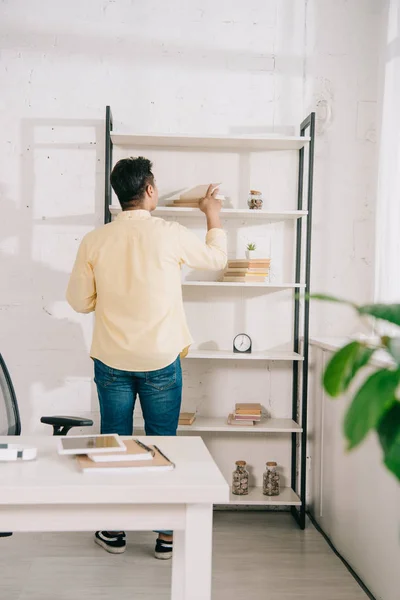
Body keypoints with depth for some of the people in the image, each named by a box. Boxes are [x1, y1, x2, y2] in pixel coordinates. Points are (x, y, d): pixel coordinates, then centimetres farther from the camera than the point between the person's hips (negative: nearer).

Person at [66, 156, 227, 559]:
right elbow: (216, 258, 9)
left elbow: (79, 301, 2)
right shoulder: (170, 234, -9)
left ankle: (114, 531, 24)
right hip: (161, 359, -1)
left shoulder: (94, 241, -5)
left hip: (111, 360, 2)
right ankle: (165, 535, 18)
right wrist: (213, 218, 25)